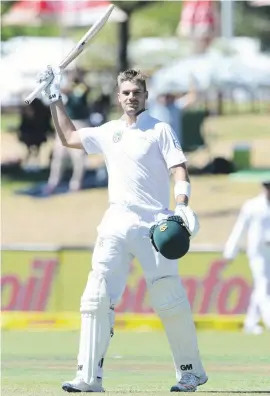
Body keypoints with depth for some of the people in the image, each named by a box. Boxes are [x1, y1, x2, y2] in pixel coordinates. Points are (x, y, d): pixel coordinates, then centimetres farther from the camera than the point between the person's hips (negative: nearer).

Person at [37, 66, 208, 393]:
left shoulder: (160, 130, 2)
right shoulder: (109, 132, 16)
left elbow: (179, 169, -5)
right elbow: (68, 137, 27)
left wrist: (182, 206, -21)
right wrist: (56, 99, 22)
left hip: (154, 226, -4)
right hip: (116, 227, 4)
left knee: (170, 301, -6)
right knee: (96, 298, -6)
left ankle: (191, 371, 9)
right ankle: (89, 377, -6)